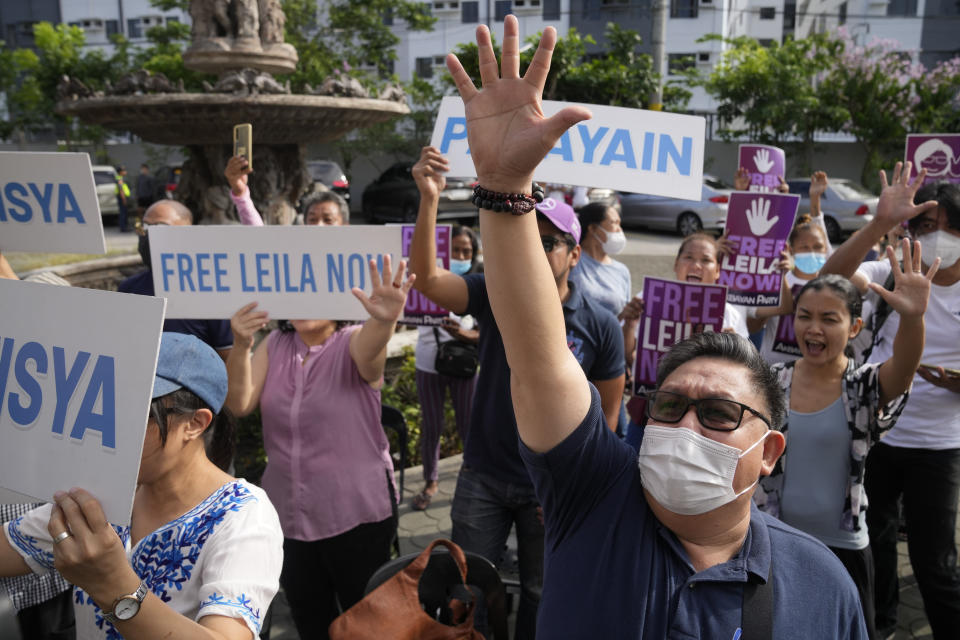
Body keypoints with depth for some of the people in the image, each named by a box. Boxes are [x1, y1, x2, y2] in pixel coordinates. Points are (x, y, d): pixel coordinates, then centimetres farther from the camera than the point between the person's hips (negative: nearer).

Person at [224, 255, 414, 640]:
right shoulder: (273, 346, 3)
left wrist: (385, 319, -59)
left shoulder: (352, 344, -10)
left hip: (356, 513, -4)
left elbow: (369, 350, -35)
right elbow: (238, 404, -9)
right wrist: (241, 346, -27)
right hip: (287, 514, 4)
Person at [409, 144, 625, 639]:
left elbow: (608, 410, -3)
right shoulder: (494, 296, -8)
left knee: (541, 597, 18)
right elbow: (427, 279, -24)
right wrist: (429, 200, -36)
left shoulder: (599, 325, -10)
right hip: (483, 477, 1)